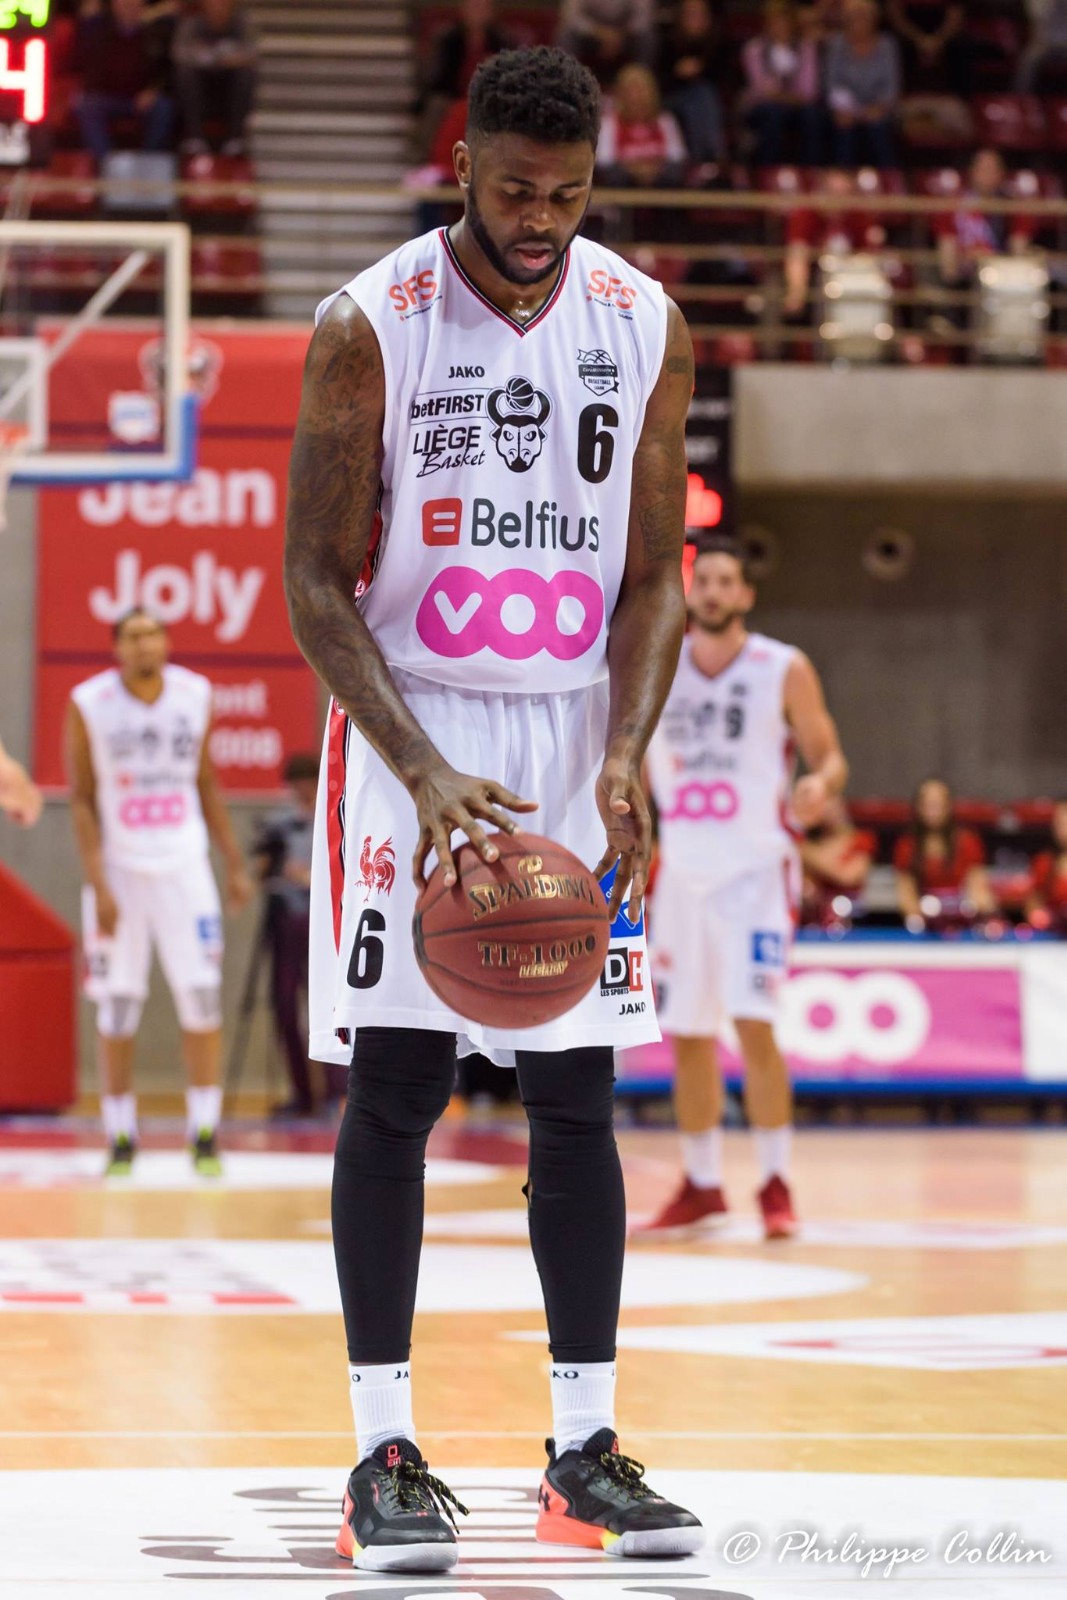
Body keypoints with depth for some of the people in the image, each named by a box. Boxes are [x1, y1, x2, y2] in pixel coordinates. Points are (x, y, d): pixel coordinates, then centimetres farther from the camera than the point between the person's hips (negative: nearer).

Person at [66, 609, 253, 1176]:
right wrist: (98, 885, -12)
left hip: (183, 867, 2)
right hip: (119, 868, -2)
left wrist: (235, 863, 11)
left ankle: (205, 1134, 0)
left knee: (202, 996, -5)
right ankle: (121, 1139, 10)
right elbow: (82, 800, -5)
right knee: (117, 1006, 1)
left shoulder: (195, 695, 2)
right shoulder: (89, 705, -7)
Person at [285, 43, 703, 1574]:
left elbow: (655, 575, 6)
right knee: (394, 1091, -4)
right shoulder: (370, 327, -9)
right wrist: (427, 771, -20)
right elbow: (318, 586, -9)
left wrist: (625, 752, -10)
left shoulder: (647, 329, 1)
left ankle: (587, 1449, 11)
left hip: (577, 735, 3)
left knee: (576, 1095, 4)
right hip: (408, 728, -3)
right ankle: (385, 1454, 2)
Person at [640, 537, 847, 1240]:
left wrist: (820, 785, -21)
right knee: (686, 1032, 7)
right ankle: (702, 1186, 19)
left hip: (755, 866, -4)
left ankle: (777, 1185, -7)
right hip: (684, 870, 4)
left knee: (753, 1023, -16)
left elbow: (829, 756, 0)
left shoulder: (785, 670, -4)